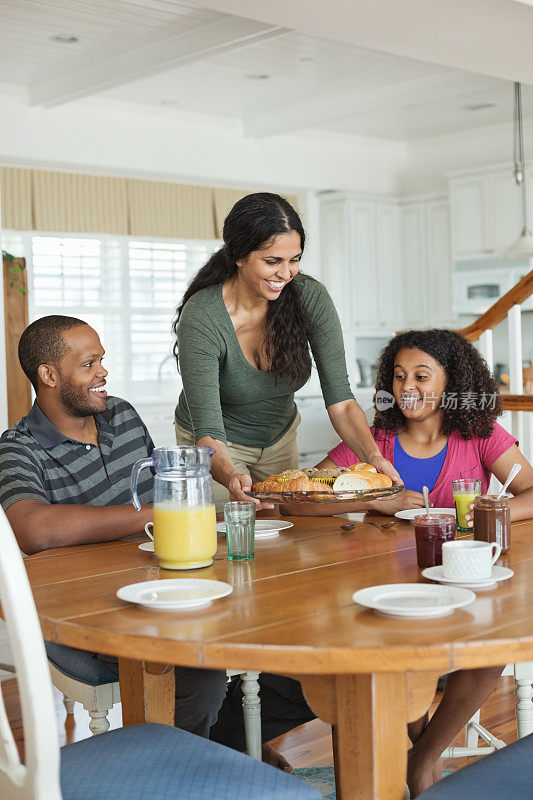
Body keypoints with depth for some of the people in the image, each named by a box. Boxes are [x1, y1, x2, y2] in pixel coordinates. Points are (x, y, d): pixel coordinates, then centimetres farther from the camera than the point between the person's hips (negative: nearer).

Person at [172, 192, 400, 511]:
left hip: (281, 437, 4)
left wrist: (373, 456, -39)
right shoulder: (201, 318, -32)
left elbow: (340, 400, -21)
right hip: (220, 448, -4)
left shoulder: (311, 297, -21)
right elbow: (208, 433, -34)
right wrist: (230, 478, -55)